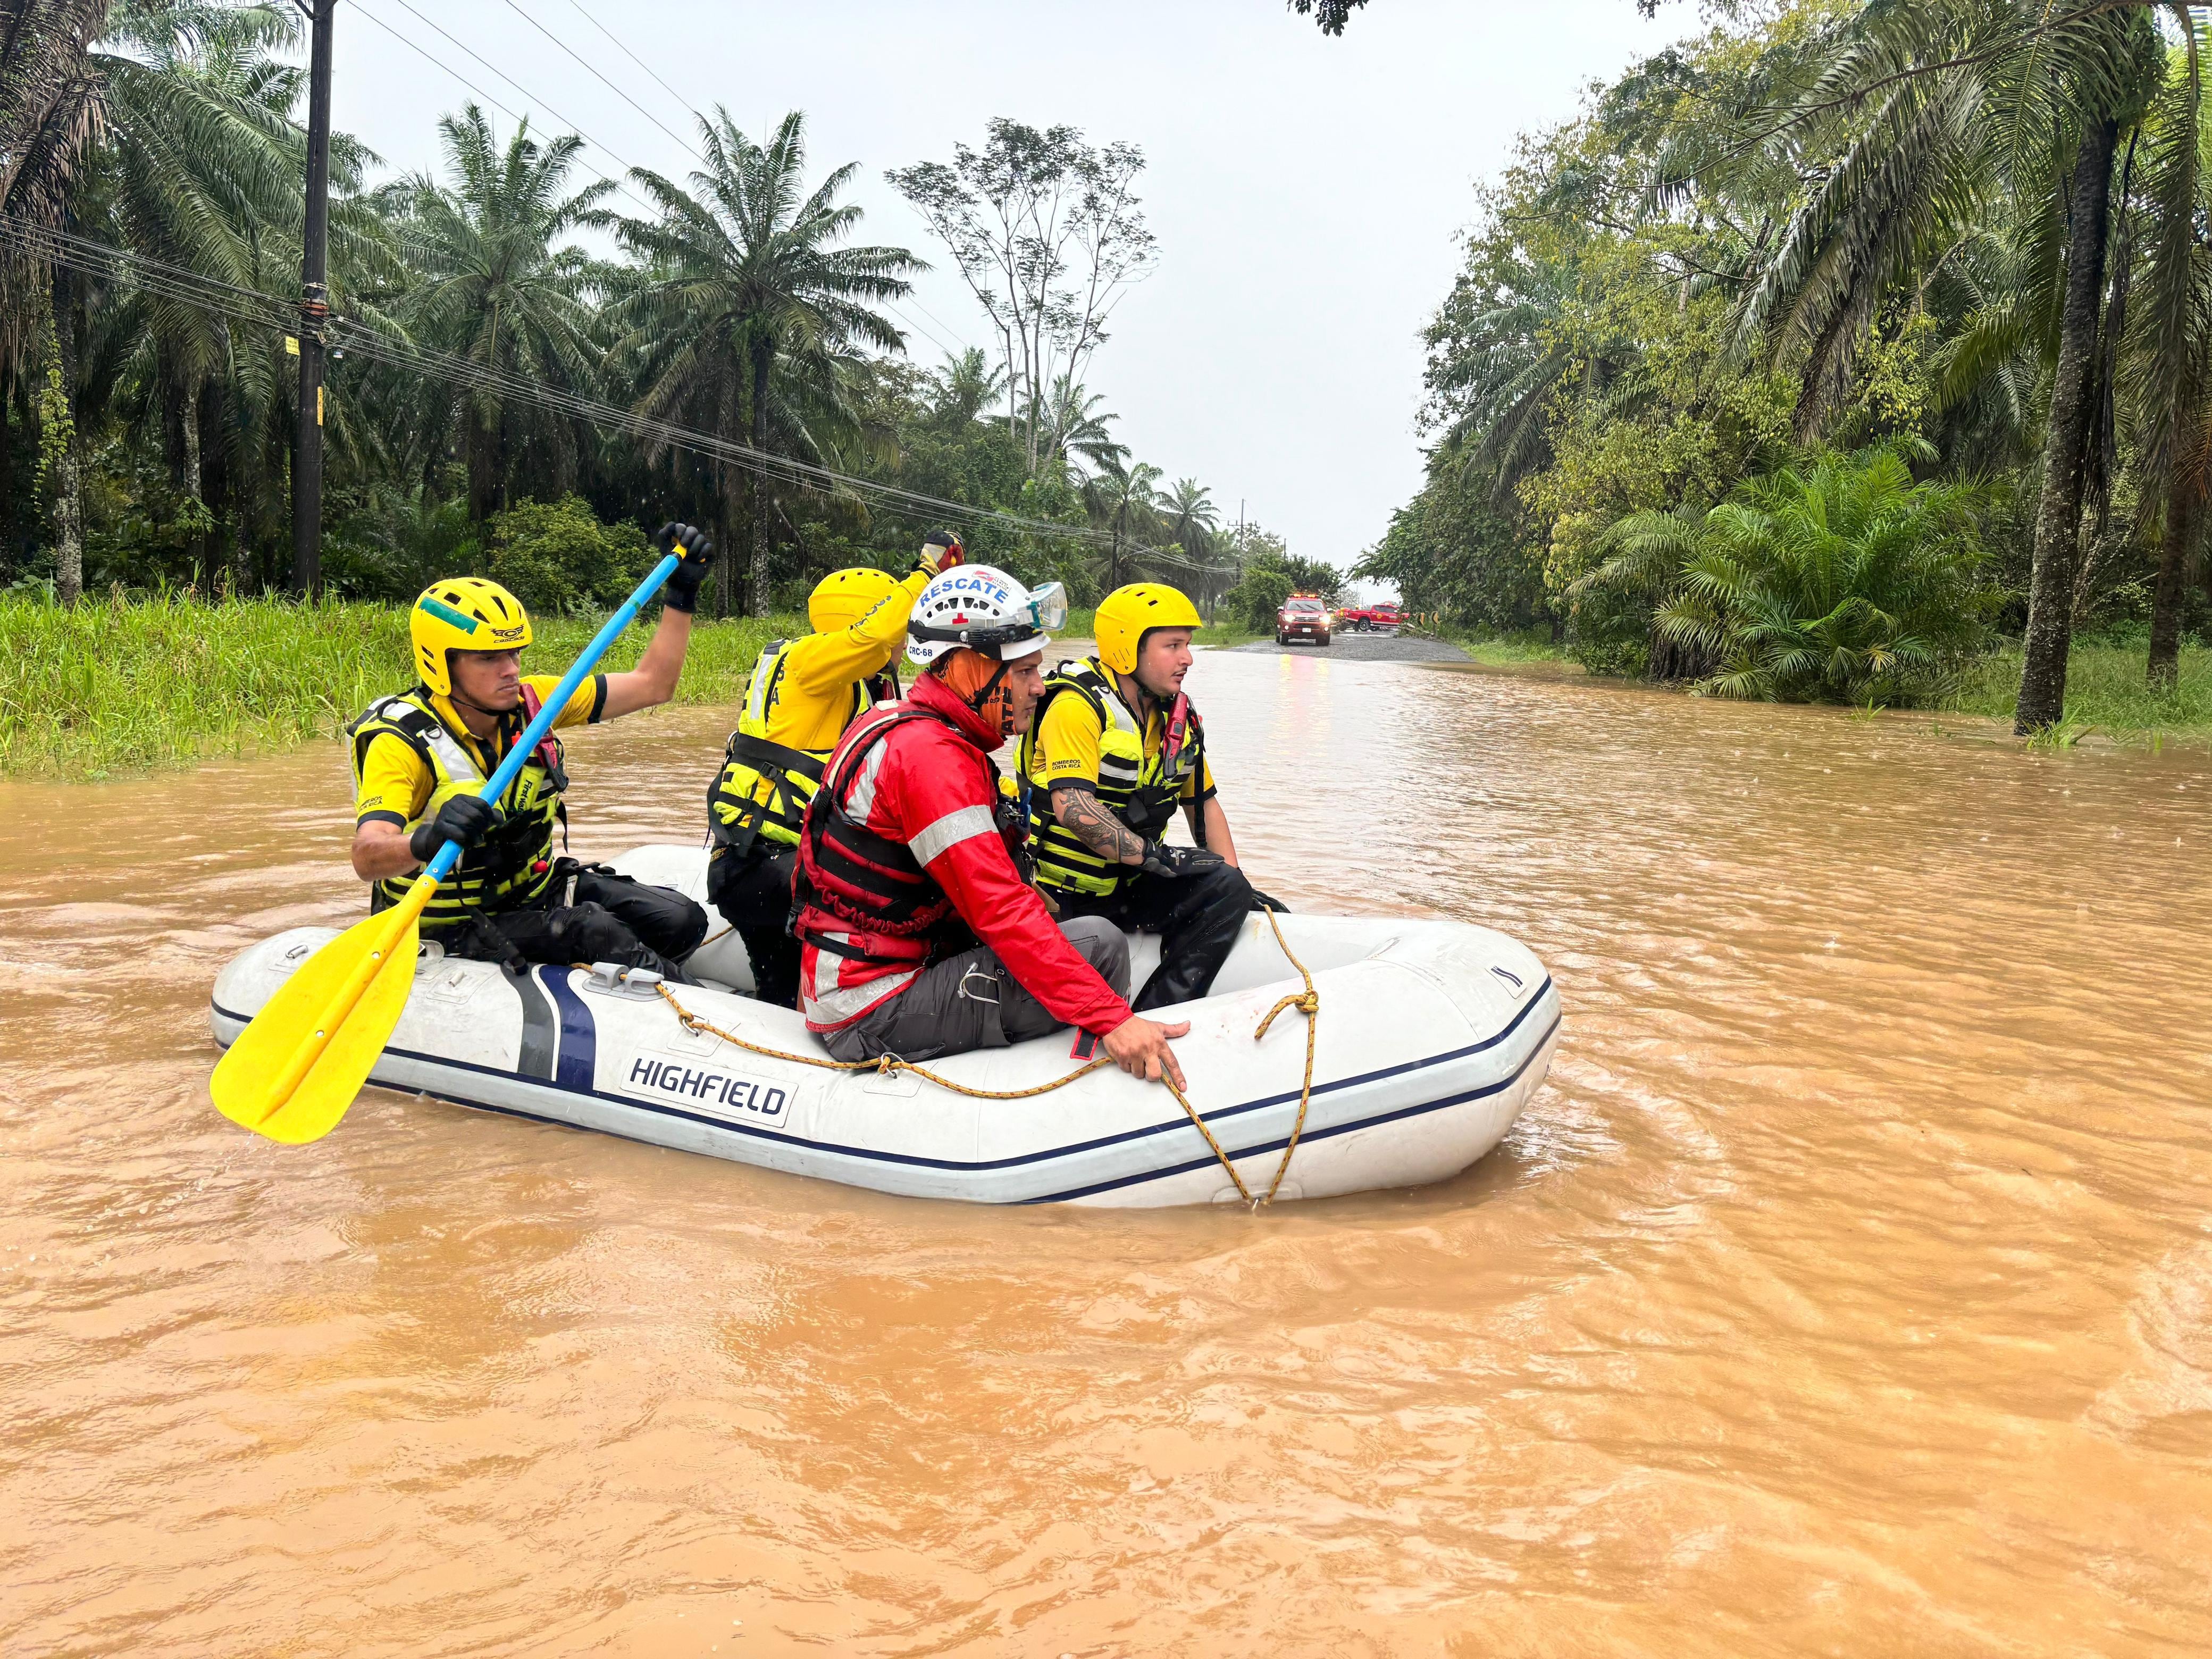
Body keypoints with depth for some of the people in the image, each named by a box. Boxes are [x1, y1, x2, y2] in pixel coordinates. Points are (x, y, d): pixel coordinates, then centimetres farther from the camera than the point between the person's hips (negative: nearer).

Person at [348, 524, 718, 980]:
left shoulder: (530, 700, -4)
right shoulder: (401, 741, -21)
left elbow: (652, 686, 3)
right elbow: (367, 859, -36)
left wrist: (681, 595, -3)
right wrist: (428, 843, -57)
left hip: (537, 888, 6)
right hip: (454, 924, -6)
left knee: (682, 921, -11)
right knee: (594, 931, -28)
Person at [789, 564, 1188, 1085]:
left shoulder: (907, 727, 13)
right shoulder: (931, 756, -20)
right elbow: (1000, 909, -27)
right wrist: (1110, 1017, -29)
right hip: (874, 1016, -11)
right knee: (1100, 944, -15)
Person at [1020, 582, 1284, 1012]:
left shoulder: (1178, 715, 9)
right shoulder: (1078, 707, -17)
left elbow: (1203, 801, 19)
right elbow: (1071, 806, -28)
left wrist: (1234, 880, 9)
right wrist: (1152, 855, -25)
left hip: (1133, 886, 7)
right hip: (1066, 896, -7)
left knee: (1227, 890, -18)